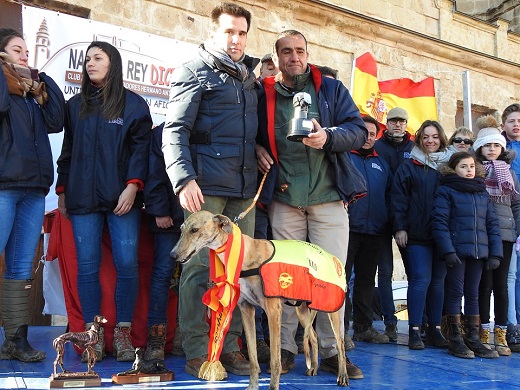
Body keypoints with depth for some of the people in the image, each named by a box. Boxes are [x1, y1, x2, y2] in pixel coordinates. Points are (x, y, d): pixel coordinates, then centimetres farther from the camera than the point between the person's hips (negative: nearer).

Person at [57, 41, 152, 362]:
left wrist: (133, 186, -12)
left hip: (122, 197, -3)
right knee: (87, 266, -1)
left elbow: (141, 148, 0)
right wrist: (62, 190, 13)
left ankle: (123, 333, 4)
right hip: (82, 198, 3)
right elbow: (67, 150, 19)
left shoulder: (133, 104, 7)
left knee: (127, 263, -7)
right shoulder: (76, 105, 18)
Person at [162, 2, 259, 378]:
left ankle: (229, 347, 14)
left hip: (244, 189, 6)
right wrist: (184, 178, -19)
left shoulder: (251, 79, 21)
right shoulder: (195, 72, 2)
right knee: (199, 266, -6)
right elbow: (175, 131, -7)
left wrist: (259, 154, 9)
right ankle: (197, 353, 2)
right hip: (206, 187, -6)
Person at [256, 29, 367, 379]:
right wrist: (258, 150, -1)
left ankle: (332, 351, 9)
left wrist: (328, 137, -18)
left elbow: (358, 130, 1)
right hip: (284, 197, 1)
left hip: (328, 196, 0)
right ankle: (285, 348, 13)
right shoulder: (264, 96, 11)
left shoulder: (331, 88, 9)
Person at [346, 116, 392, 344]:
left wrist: (386, 222, 10)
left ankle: (364, 327, 21)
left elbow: (388, 195, 21)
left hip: (374, 231, 6)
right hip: (349, 229, -6)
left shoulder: (381, 164, 18)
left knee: (366, 280, 13)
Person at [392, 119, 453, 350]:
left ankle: (435, 329, 15)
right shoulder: (409, 167, 4)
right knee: (421, 279, -8)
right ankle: (414, 331, -2)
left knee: (438, 281, 8)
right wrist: (399, 227, -8)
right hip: (417, 235, -3)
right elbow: (398, 199, -1)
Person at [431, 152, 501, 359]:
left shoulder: (483, 193, 14)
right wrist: (448, 251, -18)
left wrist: (495, 252, 3)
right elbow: (439, 223, -10)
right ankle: (455, 339, 7)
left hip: (479, 252, 5)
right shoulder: (446, 191, -3)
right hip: (457, 250, -5)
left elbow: (492, 223, 12)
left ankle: (473, 338, 17)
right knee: (456, 292, 1)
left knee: (473, 294, 10)